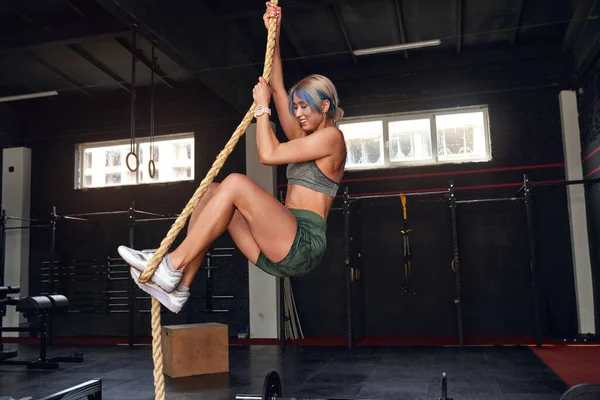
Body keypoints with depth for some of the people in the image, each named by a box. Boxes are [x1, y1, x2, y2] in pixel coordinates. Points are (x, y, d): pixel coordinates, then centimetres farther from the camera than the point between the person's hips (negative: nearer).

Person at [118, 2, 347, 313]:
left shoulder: (331, 136, -1)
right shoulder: (305, 139, 24)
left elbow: (268, 155, -10)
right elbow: (277, 88, 26)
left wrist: (262, 107, 2)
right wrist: (274, 34, 25)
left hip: (302, 245, -9)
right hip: (279, 248, 9)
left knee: (236, 183, -25)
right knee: (213, 191, -4)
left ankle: (171, 267, -20)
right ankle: (178, 288, -12)